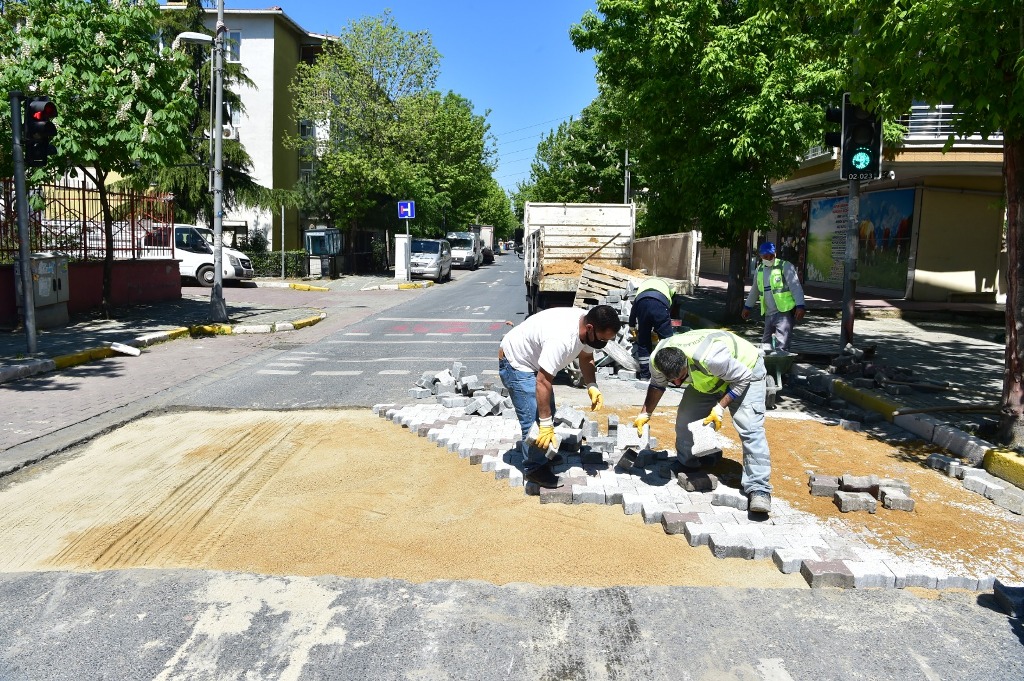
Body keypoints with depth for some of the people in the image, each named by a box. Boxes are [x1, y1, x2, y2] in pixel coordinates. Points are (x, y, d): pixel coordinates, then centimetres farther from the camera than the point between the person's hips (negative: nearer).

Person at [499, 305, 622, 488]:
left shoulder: (588, 328, -14)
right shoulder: (561, 339, -40)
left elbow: (586, 357, 4)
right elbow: (542, 382, -37)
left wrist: (592, 387, -14)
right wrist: (546, 425, -33)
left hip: (534, 360, 9)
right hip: (515, 363, -9)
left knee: (547, 410, 18)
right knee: (534, 419, -11)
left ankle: (544, 455, 34)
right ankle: (534, 468, 5)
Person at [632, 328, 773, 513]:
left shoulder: (710, 358, -45)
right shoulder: (657, 361, -25)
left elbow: (743, 378, -27)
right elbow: (657, 385, -1)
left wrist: (720, 407, -29)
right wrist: (645, 414, -7)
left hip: (746, 369, -6)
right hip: (707, 378, 6)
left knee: (750, 429, -20)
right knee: (685, 419, -4)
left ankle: (758, 490, -21)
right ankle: (688, 466, 19)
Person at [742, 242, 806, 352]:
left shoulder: (785, 266, -6)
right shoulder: (759, 270, 14)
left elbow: (796, 287, -13)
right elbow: (754, 290, 29)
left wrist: (800, 306, -23)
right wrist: (747, 307, 33)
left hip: (785, 312, -7)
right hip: (769, 314, 7)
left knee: (781, 346, -15)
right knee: (766, 344, 11)